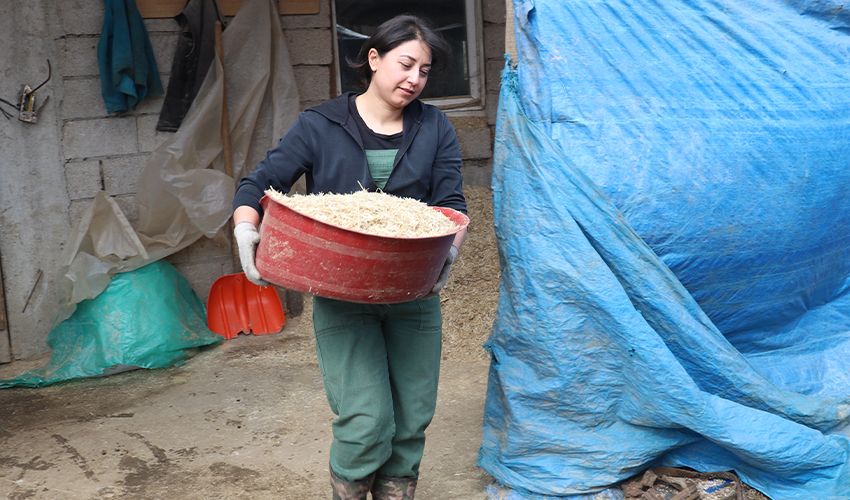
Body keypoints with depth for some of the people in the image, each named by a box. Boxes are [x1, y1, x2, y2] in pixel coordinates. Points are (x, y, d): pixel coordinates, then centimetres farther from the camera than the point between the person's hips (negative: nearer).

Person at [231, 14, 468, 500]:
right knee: (366, 422, -9)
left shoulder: (434, 128, 4)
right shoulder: (320, 126, -2)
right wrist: (247, 233, -23)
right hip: (342, 297, -2)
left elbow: (452, 202, 0)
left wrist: (449, 249, -21)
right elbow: (258, 185, -3)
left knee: (411, 421, 7)